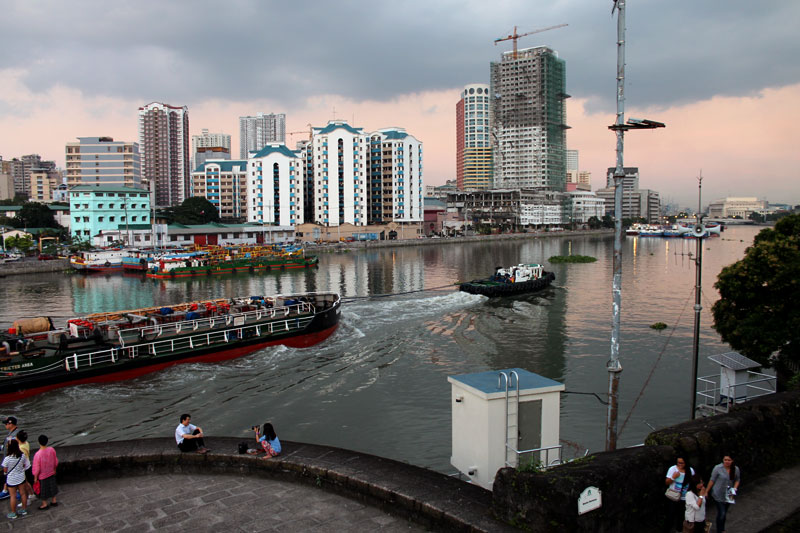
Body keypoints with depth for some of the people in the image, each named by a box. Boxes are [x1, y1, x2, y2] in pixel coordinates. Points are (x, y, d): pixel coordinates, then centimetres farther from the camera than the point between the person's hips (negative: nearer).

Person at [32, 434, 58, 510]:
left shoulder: (37, 454, -30)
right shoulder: (52, 450, -17)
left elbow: (36, 468, -20)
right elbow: (55, 462, -1)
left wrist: (35, 477, -5)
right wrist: (54, 469, 17)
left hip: (42, 475, -4)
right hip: (51, 473, 5)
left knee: (43, 489, 16)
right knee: (52, 486, 23)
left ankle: (45, 504, 32)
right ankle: (54, 501, 37)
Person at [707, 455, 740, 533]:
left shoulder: (736, 469, -6)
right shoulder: (718, 468, -18)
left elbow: (737, 480, 9)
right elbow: (712, 480, -10)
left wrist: (735, 489, -9)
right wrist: (706, 491, -6)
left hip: (728, 495, 4)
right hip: (718, 495, -4)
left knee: (724, 513, 19)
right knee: (721, 513, -8)